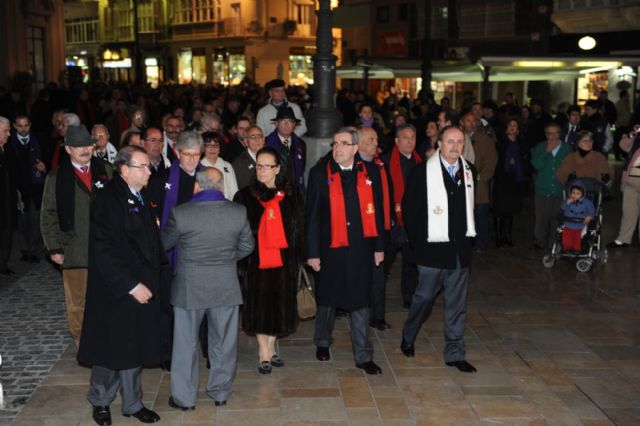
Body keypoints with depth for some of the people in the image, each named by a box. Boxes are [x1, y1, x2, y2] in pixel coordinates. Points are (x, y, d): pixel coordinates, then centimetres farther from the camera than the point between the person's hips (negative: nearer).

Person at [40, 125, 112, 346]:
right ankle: (82, 342, 23)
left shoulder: (106, 170, 5)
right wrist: (54, 248, -3)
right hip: (74, 251, -1)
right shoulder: (56, 177, 1)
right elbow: (48, 216, 3)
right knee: (77, 302, 9)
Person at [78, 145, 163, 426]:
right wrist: (131, 286, -19)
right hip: (115, 292, -6)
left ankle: (132, 403, 29)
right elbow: (104, 252, -19)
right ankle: (100, 401, 29)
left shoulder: (141, 198, 8)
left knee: (133, 349, 15)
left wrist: (151, 281, 8)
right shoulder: (108, 201, -15)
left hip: (141, 289, 7)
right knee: (111, 349, 8)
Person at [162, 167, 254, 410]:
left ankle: (184, 398, 21)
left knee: (186, 344, 11)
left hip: (189, 289, -2)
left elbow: (164, 244, -1)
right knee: (224, 342, 16)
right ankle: (220, 393, 28)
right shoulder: (238, 212, -7)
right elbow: (247, 246, 5)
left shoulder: (181, 213, -15)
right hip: (226, 287, 2)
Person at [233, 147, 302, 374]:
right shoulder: (245, 197, 0)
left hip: (283, 260, 2)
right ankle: (264, 352, 17)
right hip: (256, 260, -2)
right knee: (259, 305, 4)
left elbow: (297, 229, 7)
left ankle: (270, 347, 26)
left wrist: (295, 258, 0)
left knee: (279, 304, 9)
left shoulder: (290, 197, 5)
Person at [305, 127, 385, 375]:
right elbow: (312, 215, -3)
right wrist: (312, 252, -6)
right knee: (327, 299, 15)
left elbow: (376, 211, 8)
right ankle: (322, 343, 37)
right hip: (330, 247, -1)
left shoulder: (369, 173, 3)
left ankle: (364, 356, 13)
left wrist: (379, 246, 6)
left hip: (360, 248, 1)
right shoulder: (320, 173, -3)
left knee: (360, 302, 4)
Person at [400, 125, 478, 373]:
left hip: (460, 248, 4)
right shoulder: (422, 171, -7)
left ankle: (455, 353, 18)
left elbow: (470, 204, 15)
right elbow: (408, 207, -2)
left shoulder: (469, 170, 6)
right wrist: (416, 240, 0)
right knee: (424, 296, 5)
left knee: (457, 303, 8)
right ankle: (408, 338, 31)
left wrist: (467, 235, 10)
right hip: (433, 247, -4)